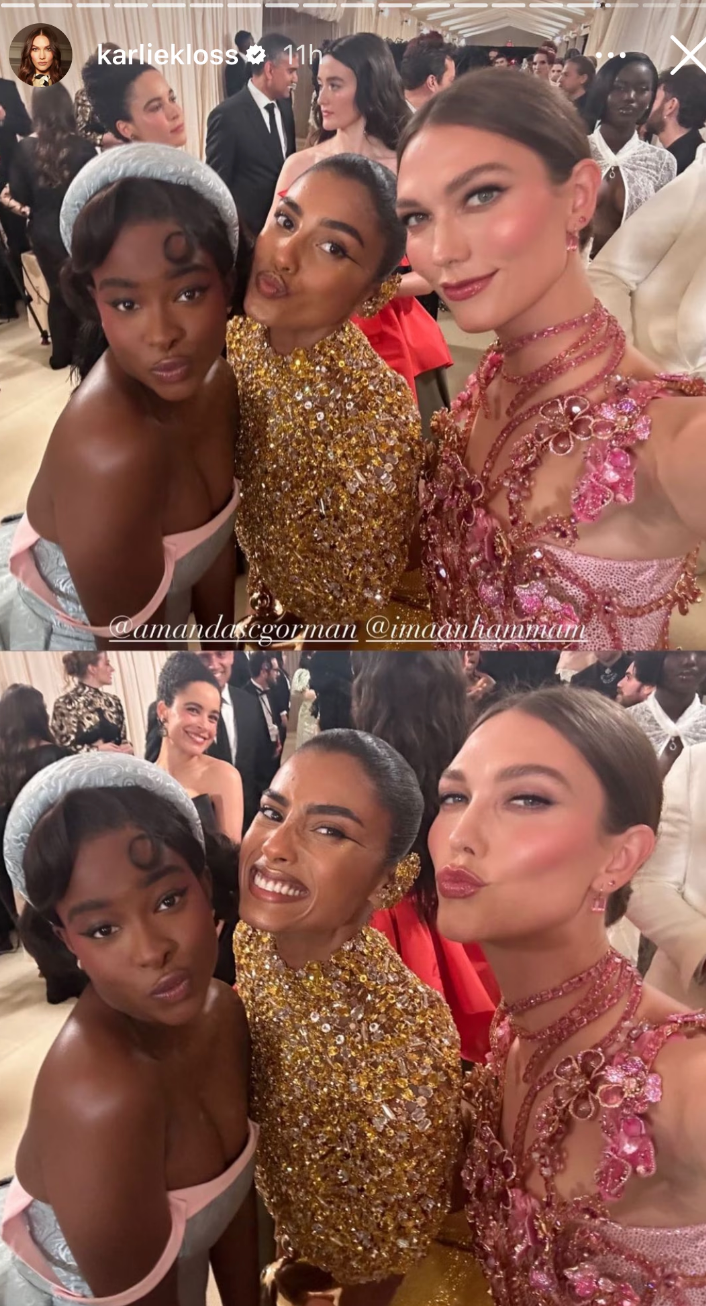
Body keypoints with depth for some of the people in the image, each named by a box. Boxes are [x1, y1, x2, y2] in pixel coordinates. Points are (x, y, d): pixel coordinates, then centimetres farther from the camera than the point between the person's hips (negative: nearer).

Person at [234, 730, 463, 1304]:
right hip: (283, 1178, 5)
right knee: (306, 1245, 33)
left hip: (359, 1255, -4)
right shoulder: (254, 936, -21)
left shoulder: (406, 1045, -41)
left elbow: (389, 1253, -23)